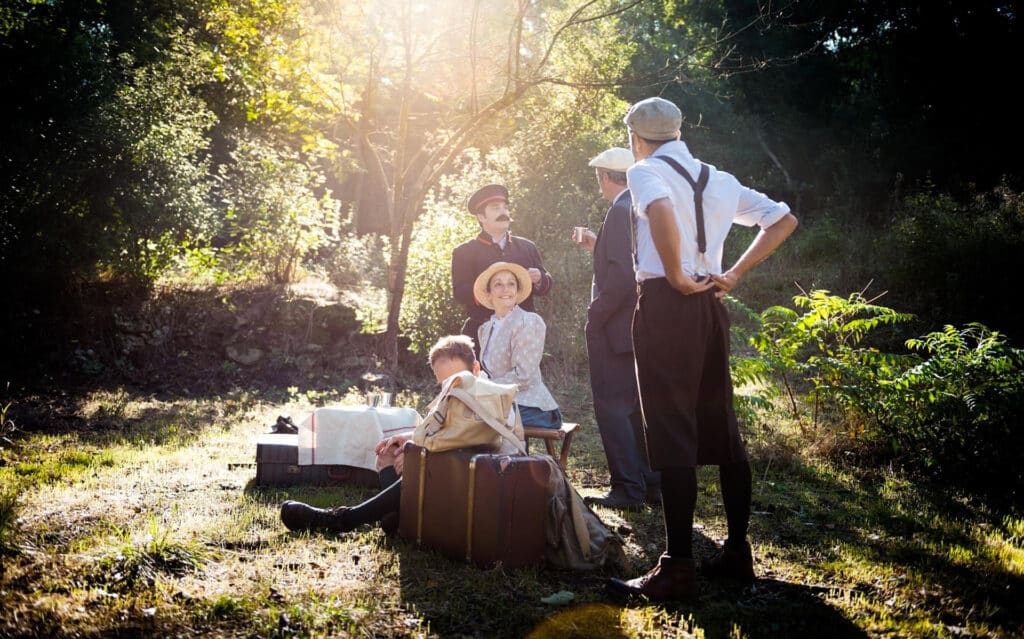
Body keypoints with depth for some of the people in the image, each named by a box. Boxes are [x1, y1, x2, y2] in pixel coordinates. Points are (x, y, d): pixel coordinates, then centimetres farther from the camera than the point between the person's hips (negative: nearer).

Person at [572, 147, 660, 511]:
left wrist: (594, 318, -15)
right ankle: (653, 483, 19)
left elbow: (621, 276, -23)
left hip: (615, 329, -10)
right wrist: (598, 248, 17)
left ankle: (628, 489, -4)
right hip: (643, 327, 10)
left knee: (612, 407, -5)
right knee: (639, 406, 15)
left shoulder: (621, 211, -15)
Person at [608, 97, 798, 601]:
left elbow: (661, 211, -28)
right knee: (720, 428, 13)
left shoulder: (645, 171, -4)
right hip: (711, 304, 7)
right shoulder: (718, 180, 17)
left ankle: (677, 568, -6)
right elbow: (783, 220, 19)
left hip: (666, 304, -7)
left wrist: (676, 276, -16)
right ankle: (737, 551, 20)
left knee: (671, 433, -7)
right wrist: (734, 274, 12)